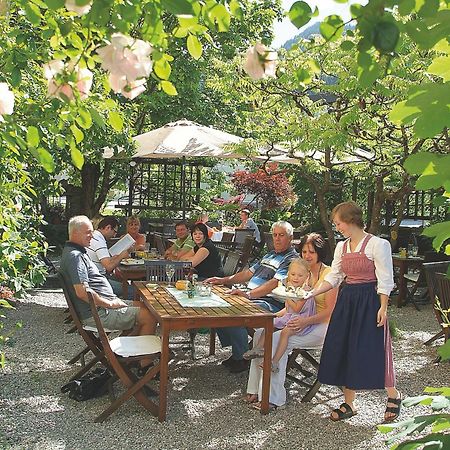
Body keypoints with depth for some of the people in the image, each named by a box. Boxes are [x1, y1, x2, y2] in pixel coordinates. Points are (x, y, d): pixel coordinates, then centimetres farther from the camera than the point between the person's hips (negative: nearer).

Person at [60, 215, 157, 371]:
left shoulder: (78, 252, 16)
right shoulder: (74, 256, -19)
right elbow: (82, 292, -29)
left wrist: (113, 300, 13)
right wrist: (109, 304, -18)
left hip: (102, 305, 11)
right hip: (97, 314, -11)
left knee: (143, 306, 16)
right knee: (149, 317, -13)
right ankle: (145, 365, -2)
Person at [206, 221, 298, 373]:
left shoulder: (292, 259, -7)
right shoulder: (269, 255, 24)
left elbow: (275, 282, -21)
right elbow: (249, 272, 26)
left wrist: (248, 294, -31)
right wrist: (224, 280, 16)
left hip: (270, 303, -9)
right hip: (250, 296, 9)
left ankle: (242, 358, -10)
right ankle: (235, 350, 3)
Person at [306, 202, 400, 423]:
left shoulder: (377, 245, -10)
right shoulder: (342, 247, 9)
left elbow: (385, 280, -10)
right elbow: (333, 277, 10)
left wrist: (383, 308, -14)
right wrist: (311, 293, 1)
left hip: (369, 301, -7)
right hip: (346, 301, 7)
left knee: (372, 351, -2)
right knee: (343, 350, 6)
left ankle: (393, 396, 24)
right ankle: (348, 404, 19)